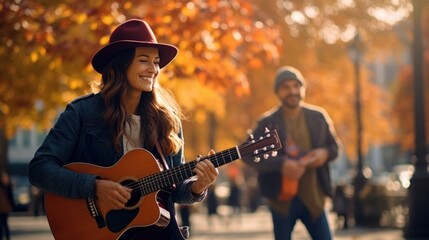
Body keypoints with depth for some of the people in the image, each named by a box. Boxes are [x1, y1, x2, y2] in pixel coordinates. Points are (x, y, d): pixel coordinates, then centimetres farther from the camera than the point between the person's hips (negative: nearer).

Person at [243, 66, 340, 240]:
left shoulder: (318, 116, 4)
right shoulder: (267, 122, -4)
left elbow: (334, 146, 15)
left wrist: (325, 153, -10)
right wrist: (281, 164, -22)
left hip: (313, 196, 2)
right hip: (282, 198, -2)